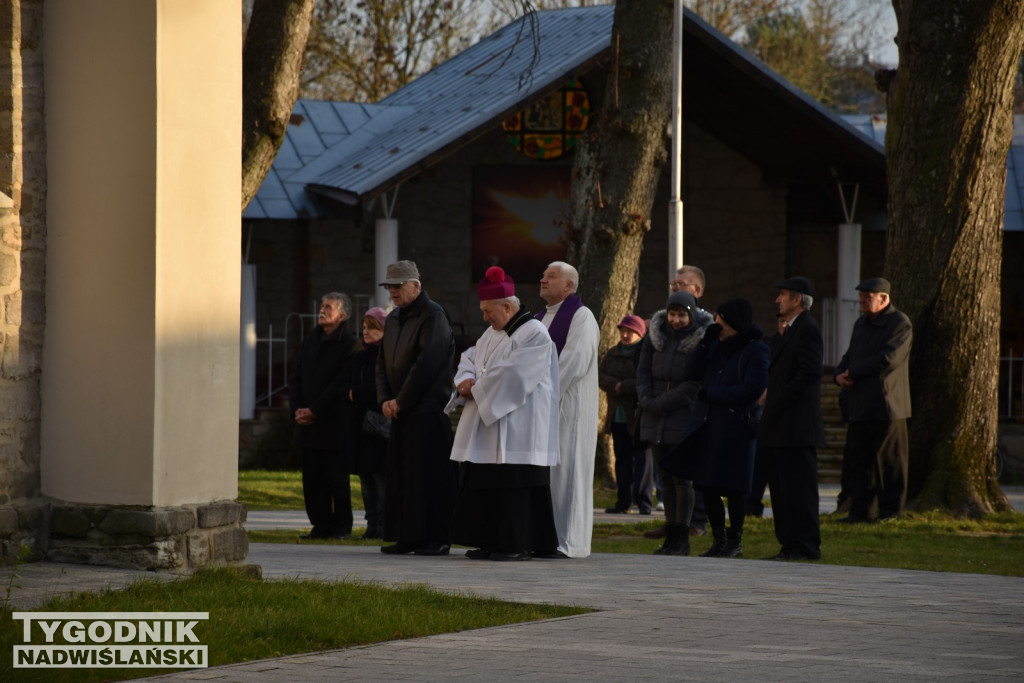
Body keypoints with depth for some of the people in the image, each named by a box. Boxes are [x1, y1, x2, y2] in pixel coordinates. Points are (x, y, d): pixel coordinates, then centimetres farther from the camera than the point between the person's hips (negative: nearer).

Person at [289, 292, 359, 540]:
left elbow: (341, 385, -12)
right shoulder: (310, 341, 14)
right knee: (312, 478, 5)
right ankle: (321, 525, 11)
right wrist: (297, 409, -2)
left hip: (335, 424, -6)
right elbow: (295, 378, 13)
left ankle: (342, 526, 6)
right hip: (308, 424, 6)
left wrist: (314, 411, -13)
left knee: (336, 477, -3)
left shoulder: (349, 344, -6)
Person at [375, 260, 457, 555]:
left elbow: (427, 364, -17)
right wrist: (385, 399, 2)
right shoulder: (393, 320, 18)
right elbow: (382, 362, 19)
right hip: (401, 411, 9)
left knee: (429, 475, -9)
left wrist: (401, 401, -13)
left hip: (428, 410, -9)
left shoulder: (432, 316, -10)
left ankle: (435, 538, -8)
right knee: (399, 475, 8)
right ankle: (405, 538, 13)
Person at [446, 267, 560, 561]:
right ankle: (491, 542, 12)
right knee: (485, 483, 7)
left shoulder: (535, 334, -12)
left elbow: (511, 374, -19)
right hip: (487, 424, 9)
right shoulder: (493, 333, 17)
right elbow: (470, 358, 17)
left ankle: (519, 544, -6)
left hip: (518, 429, -9)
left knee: (514, 483, -9)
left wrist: (477, 388, -11)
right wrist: (466, 380, -4)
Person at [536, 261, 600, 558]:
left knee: (566, 469, -8)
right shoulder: (540, 318, 18)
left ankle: (570, 541, -6)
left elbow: (575, 361, -17)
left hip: (568, 404, -8)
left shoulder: (581, 317, -7)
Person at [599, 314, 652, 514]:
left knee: (642, 459, -4)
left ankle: (643, 502, -3)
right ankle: (623, 501, 15)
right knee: (622, 459, 10)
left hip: (639, 415, -6)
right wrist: (615, 385, -13)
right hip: (618, 416, 6)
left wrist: (624, 387, -17)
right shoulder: (613, 354, 15)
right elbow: (600, 375, 6)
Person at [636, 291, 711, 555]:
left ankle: (682, 538, -1)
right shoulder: (657, 335, 8)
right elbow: (643, 370, 9)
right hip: (656, 420, 5)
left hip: (684, 417, -5)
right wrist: (646, 400, -8)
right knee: (666, 478, 7)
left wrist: (662, 403, -15)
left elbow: (695, 385, -12)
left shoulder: (702, 341, -7)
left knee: (682, 478, -5)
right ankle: (671, 535, 10)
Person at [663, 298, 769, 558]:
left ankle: (735, 540, 11)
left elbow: (752, 389, -14)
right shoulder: (716, 346, 13)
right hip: (706, 424, 6)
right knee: (707, 485, 4)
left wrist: (711, 394, -11)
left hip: (735, 426, -6)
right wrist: (705, 345, -3)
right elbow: (691, 376, 8)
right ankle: (719, 540, 14)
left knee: (733, 487, -1)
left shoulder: (756, 350, -5)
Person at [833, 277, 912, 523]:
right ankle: (860, 510, 10)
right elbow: (850, 356, 23)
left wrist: (852, 372, -11)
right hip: (860, 406, 8)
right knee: (857, 459, 5)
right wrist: (840, 375, 0)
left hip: (887, 405, -8)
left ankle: (891, 511, 3)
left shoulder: (900, 324, -7)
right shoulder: (861, 324, 20)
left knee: (889, 463, -3)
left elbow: (888, 359, -18)